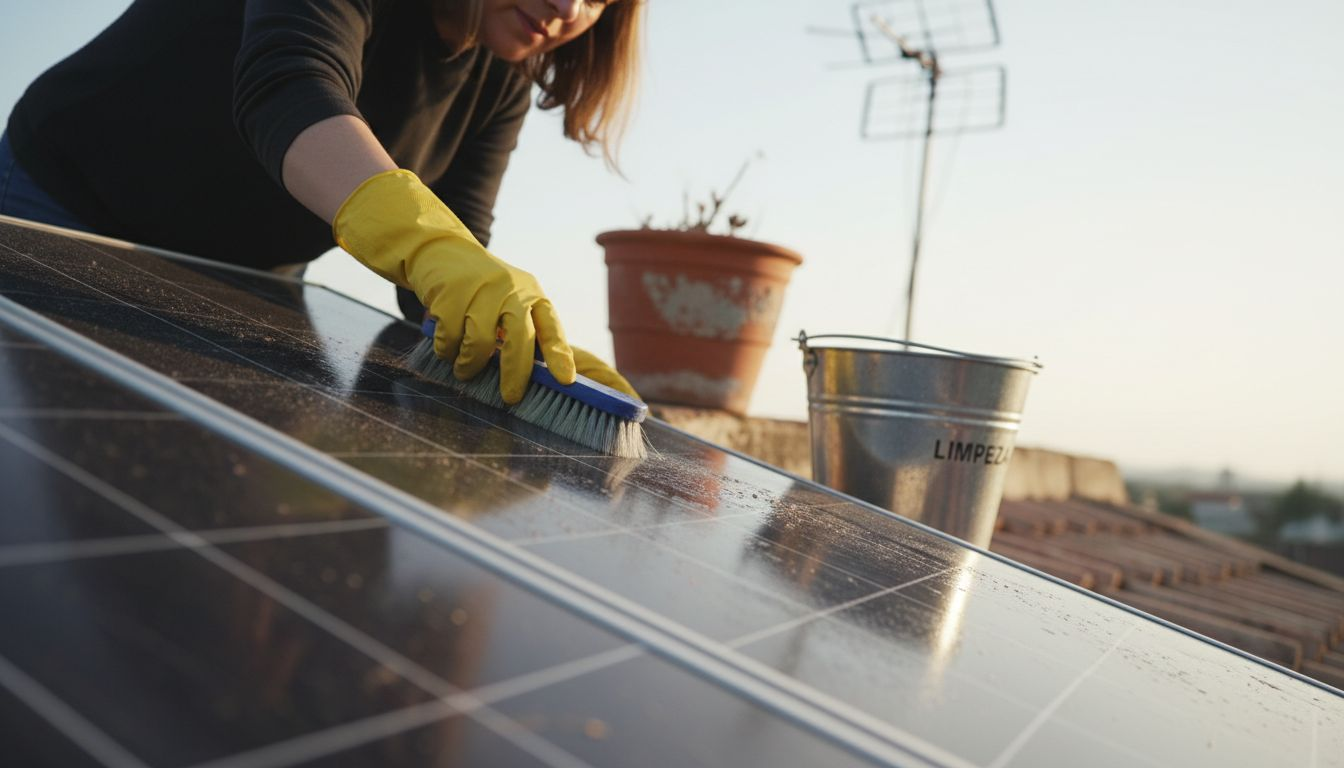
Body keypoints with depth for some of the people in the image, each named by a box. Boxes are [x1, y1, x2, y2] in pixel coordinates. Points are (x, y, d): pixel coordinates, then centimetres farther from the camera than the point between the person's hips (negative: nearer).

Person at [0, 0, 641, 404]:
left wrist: (529, 345, -34)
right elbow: (288, 86, -45)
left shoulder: (501, 87, -6)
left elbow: (444, 278, -13)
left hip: (235, 290, 5)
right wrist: (428, 242, -62)